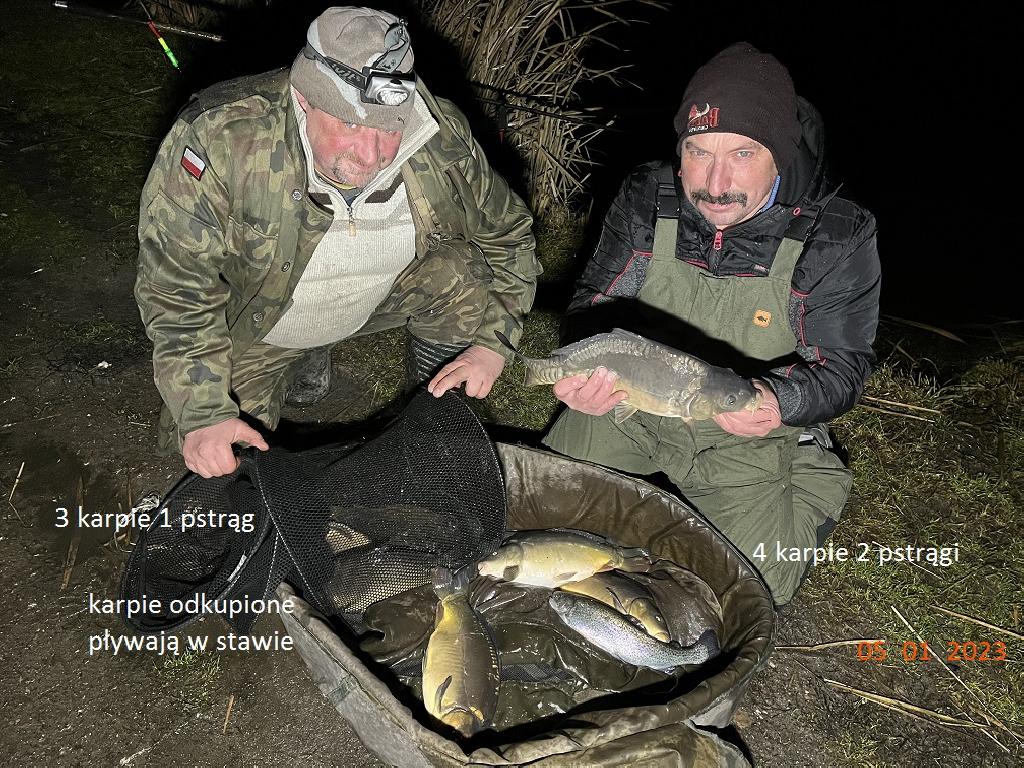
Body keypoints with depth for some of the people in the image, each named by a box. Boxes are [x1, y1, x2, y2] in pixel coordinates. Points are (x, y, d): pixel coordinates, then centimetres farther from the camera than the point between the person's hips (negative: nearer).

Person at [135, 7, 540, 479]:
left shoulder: (443, 140, -25)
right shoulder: (219, 137, -34)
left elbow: (508, 233, -9)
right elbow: (176, 288, -26)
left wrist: (492, 343, -22)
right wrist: (204, 414, -31)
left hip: (388, 295, 1)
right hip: (254, 324, 0)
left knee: (462, 271, -26)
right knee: (216, 468, -6)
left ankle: (444, 413, 1)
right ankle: (301, 358, 20)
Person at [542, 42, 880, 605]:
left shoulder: (838, 239, -19)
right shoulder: (645, 200, -12)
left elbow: (843, 368, -14)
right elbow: (594, 303, -6)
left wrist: (780, 400, -38)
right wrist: (585, 366, -31)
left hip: (754, 439, -2)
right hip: (630, 411, 3)